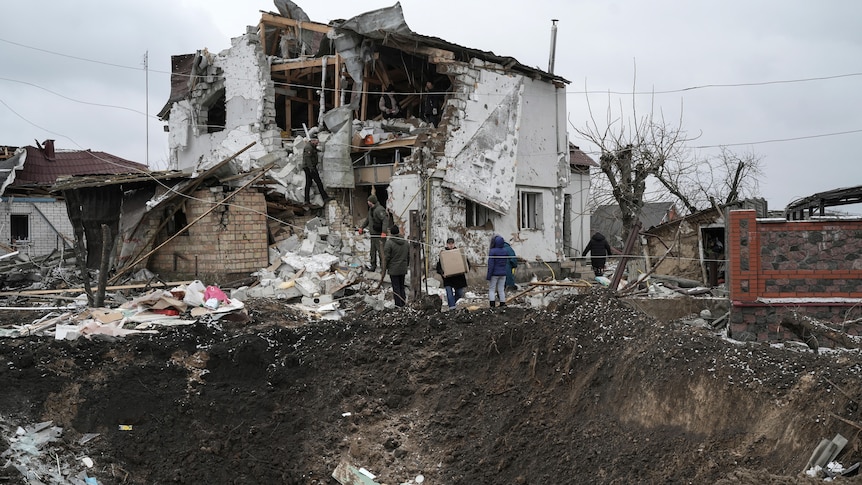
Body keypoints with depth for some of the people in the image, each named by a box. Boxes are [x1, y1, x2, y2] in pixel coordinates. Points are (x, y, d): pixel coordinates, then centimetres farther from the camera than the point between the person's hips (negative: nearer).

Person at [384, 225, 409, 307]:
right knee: (401, 286, 16)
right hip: (403, 269, 6)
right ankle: (403, 301, 20)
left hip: (393, 269, -6)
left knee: (396, 286, 2)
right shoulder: (405, 242, 4)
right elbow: (408, 256, 11)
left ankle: (398, 303, 3)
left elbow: (386, 257, -14)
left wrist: (385, 267, -1)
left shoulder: (389, 243, -16)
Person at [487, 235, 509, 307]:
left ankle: (492, 306, -6)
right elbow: (506, 263, 7)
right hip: (503, 274, 5)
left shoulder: (492, 251, -15)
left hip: (494, 274, -5)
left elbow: (491, 265, -16)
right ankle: (502, 305, 10)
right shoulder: (505, 251, 3)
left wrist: (488, 276, -13)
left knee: (491, 290, 2)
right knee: (501, 290, 11)